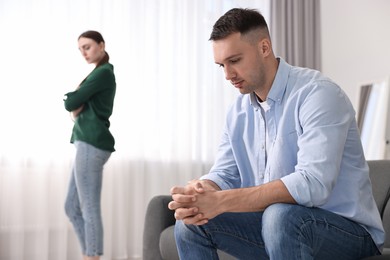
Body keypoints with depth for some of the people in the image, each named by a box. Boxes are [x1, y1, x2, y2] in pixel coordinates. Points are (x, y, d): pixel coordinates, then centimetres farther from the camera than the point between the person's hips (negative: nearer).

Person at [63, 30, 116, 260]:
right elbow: (76, 109, 20)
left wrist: (73, 96, 10)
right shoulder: (102, 74, 24)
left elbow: (70, 103, -11)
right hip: (90, 143, 10)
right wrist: (76, 107, -1)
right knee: (72, 207, 12)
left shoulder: (103, 73, -7)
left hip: (91, 143, -10)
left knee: (89, 209, -8)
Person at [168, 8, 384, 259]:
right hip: (276, 227, 6)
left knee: (281, 215, -37)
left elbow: (312, 184, -30)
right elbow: (224, 174, 3)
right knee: (191, 222, -7)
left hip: (348, 229, -6)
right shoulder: (239, 111, 6)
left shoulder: (317, 93, -19)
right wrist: (200, 193, -22)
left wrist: (222, 201, -34)